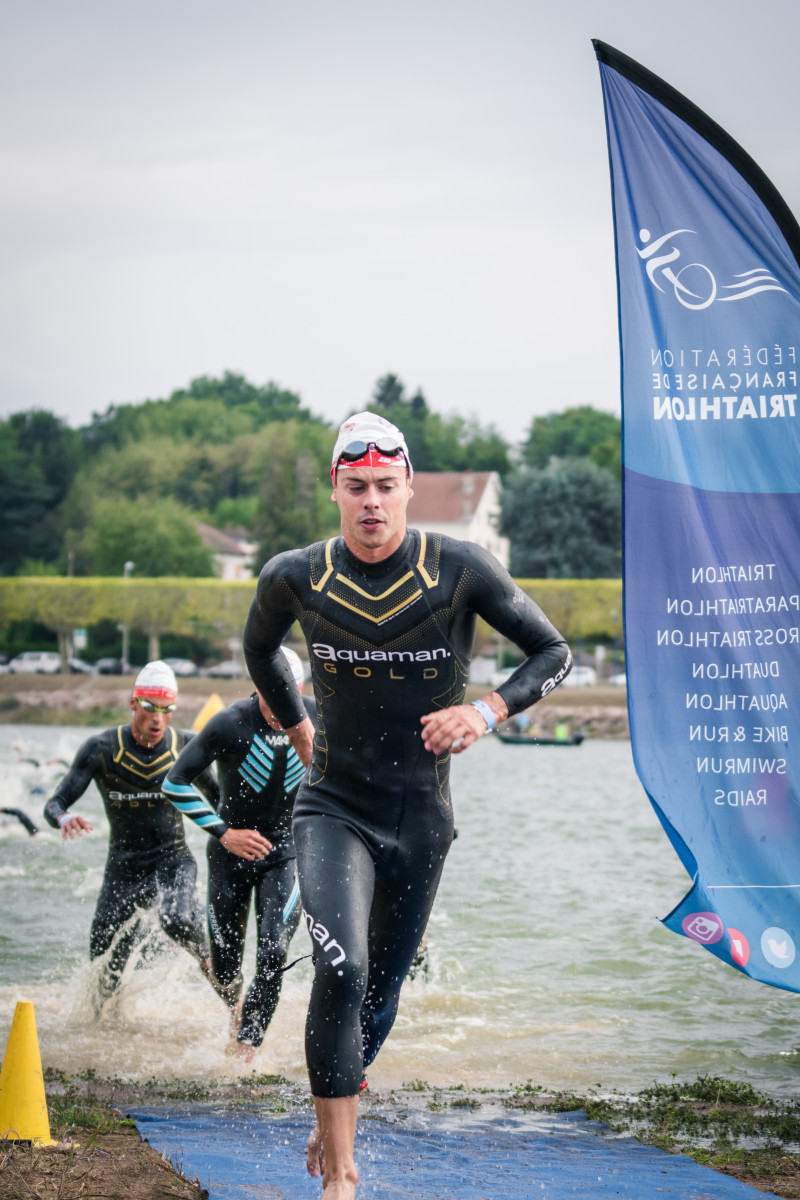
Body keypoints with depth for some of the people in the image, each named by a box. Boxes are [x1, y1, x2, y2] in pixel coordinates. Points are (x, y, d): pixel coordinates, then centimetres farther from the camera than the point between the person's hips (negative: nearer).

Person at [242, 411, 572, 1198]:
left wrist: (487, 711, -16)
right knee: (342, 972, -22)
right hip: (334, 807, -1)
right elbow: (258, 647, 18)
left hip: (421, 816, 1)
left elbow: (553, 652, -2)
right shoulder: (295, 578, -6)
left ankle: (331, 1119, 42)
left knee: (380, 992, 13)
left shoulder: (460, 570, -10)